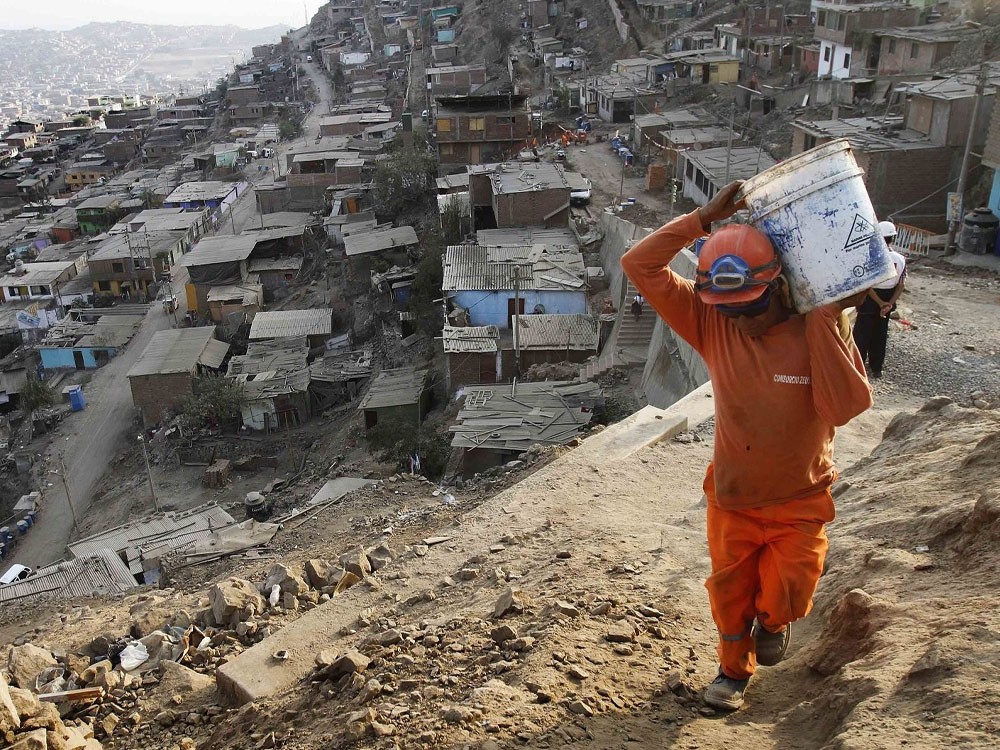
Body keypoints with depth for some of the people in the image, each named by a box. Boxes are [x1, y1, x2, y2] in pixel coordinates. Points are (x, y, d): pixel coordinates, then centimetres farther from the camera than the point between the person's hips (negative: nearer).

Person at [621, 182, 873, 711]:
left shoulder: (819, 329, -19)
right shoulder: (712, 325, -15)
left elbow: (844, 407, -33)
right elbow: (640, 266, -19)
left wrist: (825, 319, -33)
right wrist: (704, 218, -24)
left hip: (799, 503, -2)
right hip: (731, 497, 2)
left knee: (785, 596, 3)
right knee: (730, 592, 17)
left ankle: (772, 621, 42)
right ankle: (734, 668, 46)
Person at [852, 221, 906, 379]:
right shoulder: (900, 259, -4)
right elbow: (901, 286, -5)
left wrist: (880, 303, -14)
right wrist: (889, 303, -9)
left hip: (870, 302, -5)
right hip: (887, 302, 5)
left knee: (862, 336, 6)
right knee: (880, 336, 16)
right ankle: (876, 369, 25)